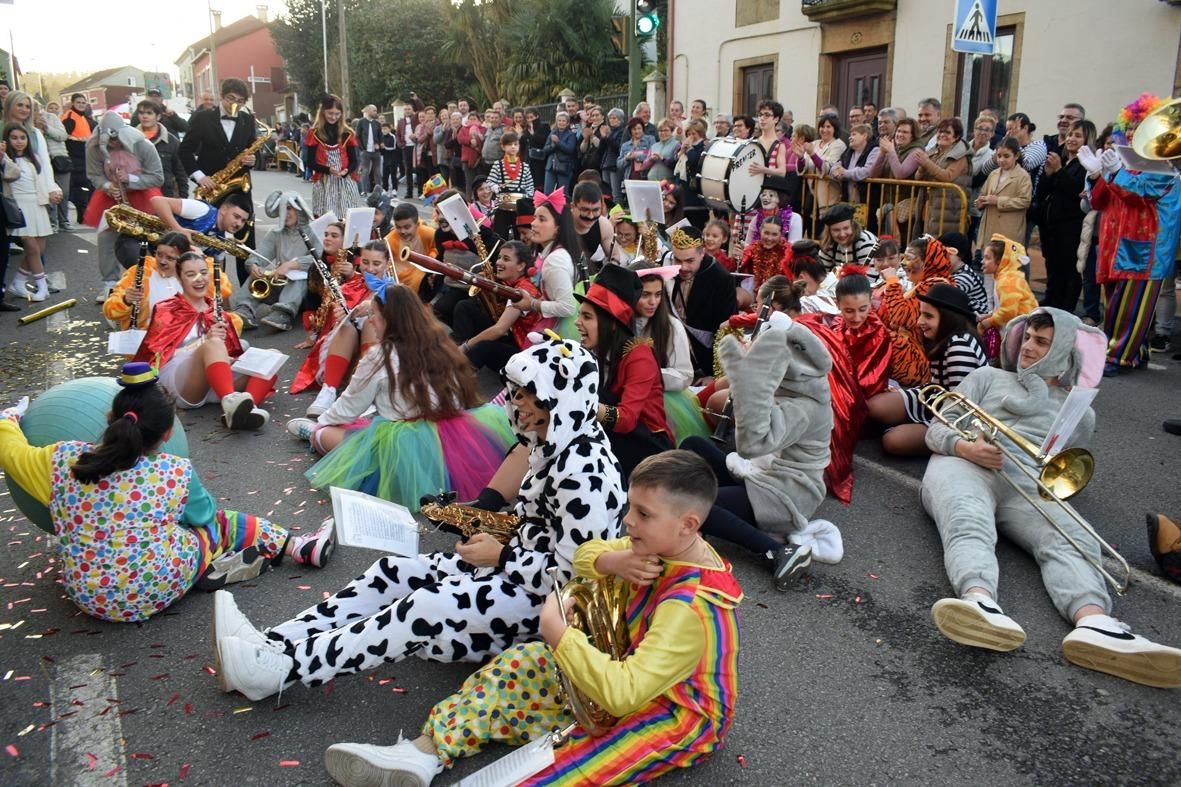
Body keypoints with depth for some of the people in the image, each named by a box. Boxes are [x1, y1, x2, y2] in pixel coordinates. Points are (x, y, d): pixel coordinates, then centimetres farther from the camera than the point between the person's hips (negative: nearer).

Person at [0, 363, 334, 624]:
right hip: (158, 592, -4)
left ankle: (212, 566, 6)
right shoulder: (176, 472, -17)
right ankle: (298, 547, 26)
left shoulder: (63, 460, -12)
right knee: (221, 522, 19)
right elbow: (203, 514, 4)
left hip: (87, 598, 4)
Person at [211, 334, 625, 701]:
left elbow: (575, 573, -25)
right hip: (520, 564, 10)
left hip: (550, 600, -10)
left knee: (426, 607, -25)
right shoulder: (554, 442, 5)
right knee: (393, 572, 1)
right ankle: (272, 644, -4)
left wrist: (502, 556, -16)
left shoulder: (582, 468, -25)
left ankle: (284, 668, -18)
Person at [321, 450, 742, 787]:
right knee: (518, 667, 4)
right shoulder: (660, 548, -7)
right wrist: (612, 561, -16)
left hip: (677, 715, -9)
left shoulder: (690, 608, -33)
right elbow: (586, 554, 8)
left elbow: (623, 694, -39)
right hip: (638, 672, 9)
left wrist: (557, 632, -32)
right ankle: (426, 753, 0)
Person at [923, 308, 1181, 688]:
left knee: (1073, 541, -32)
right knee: (968, 527, -38)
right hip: (964, 466, -1)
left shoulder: (1080, 413, 30)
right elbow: (935, 431, 14)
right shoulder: (988, 377, 25)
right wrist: (966, 448, -8)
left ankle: (1093, 623, -60)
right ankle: (981, 604, -66)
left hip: (1028, 485, 2)